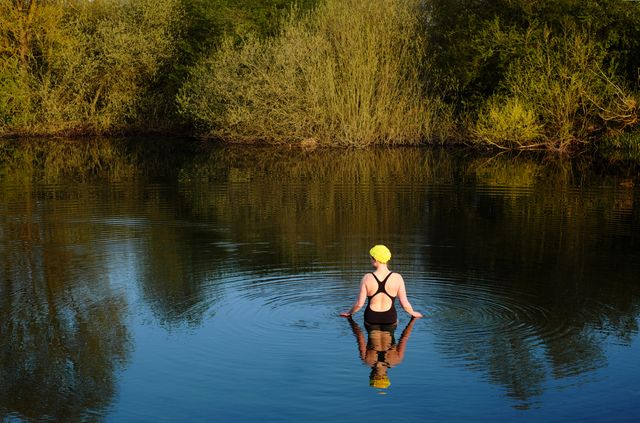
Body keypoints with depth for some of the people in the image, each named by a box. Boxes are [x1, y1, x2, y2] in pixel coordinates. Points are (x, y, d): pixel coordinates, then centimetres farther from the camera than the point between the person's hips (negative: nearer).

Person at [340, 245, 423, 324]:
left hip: (371, 319, 1)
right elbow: (404, 303, -6)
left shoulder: (367, 278, -12)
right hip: (390, 320, -1)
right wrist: (413, 313, 13)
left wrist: (349, 313, 11)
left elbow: (359, 304, -8)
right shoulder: (397, 278, -11)